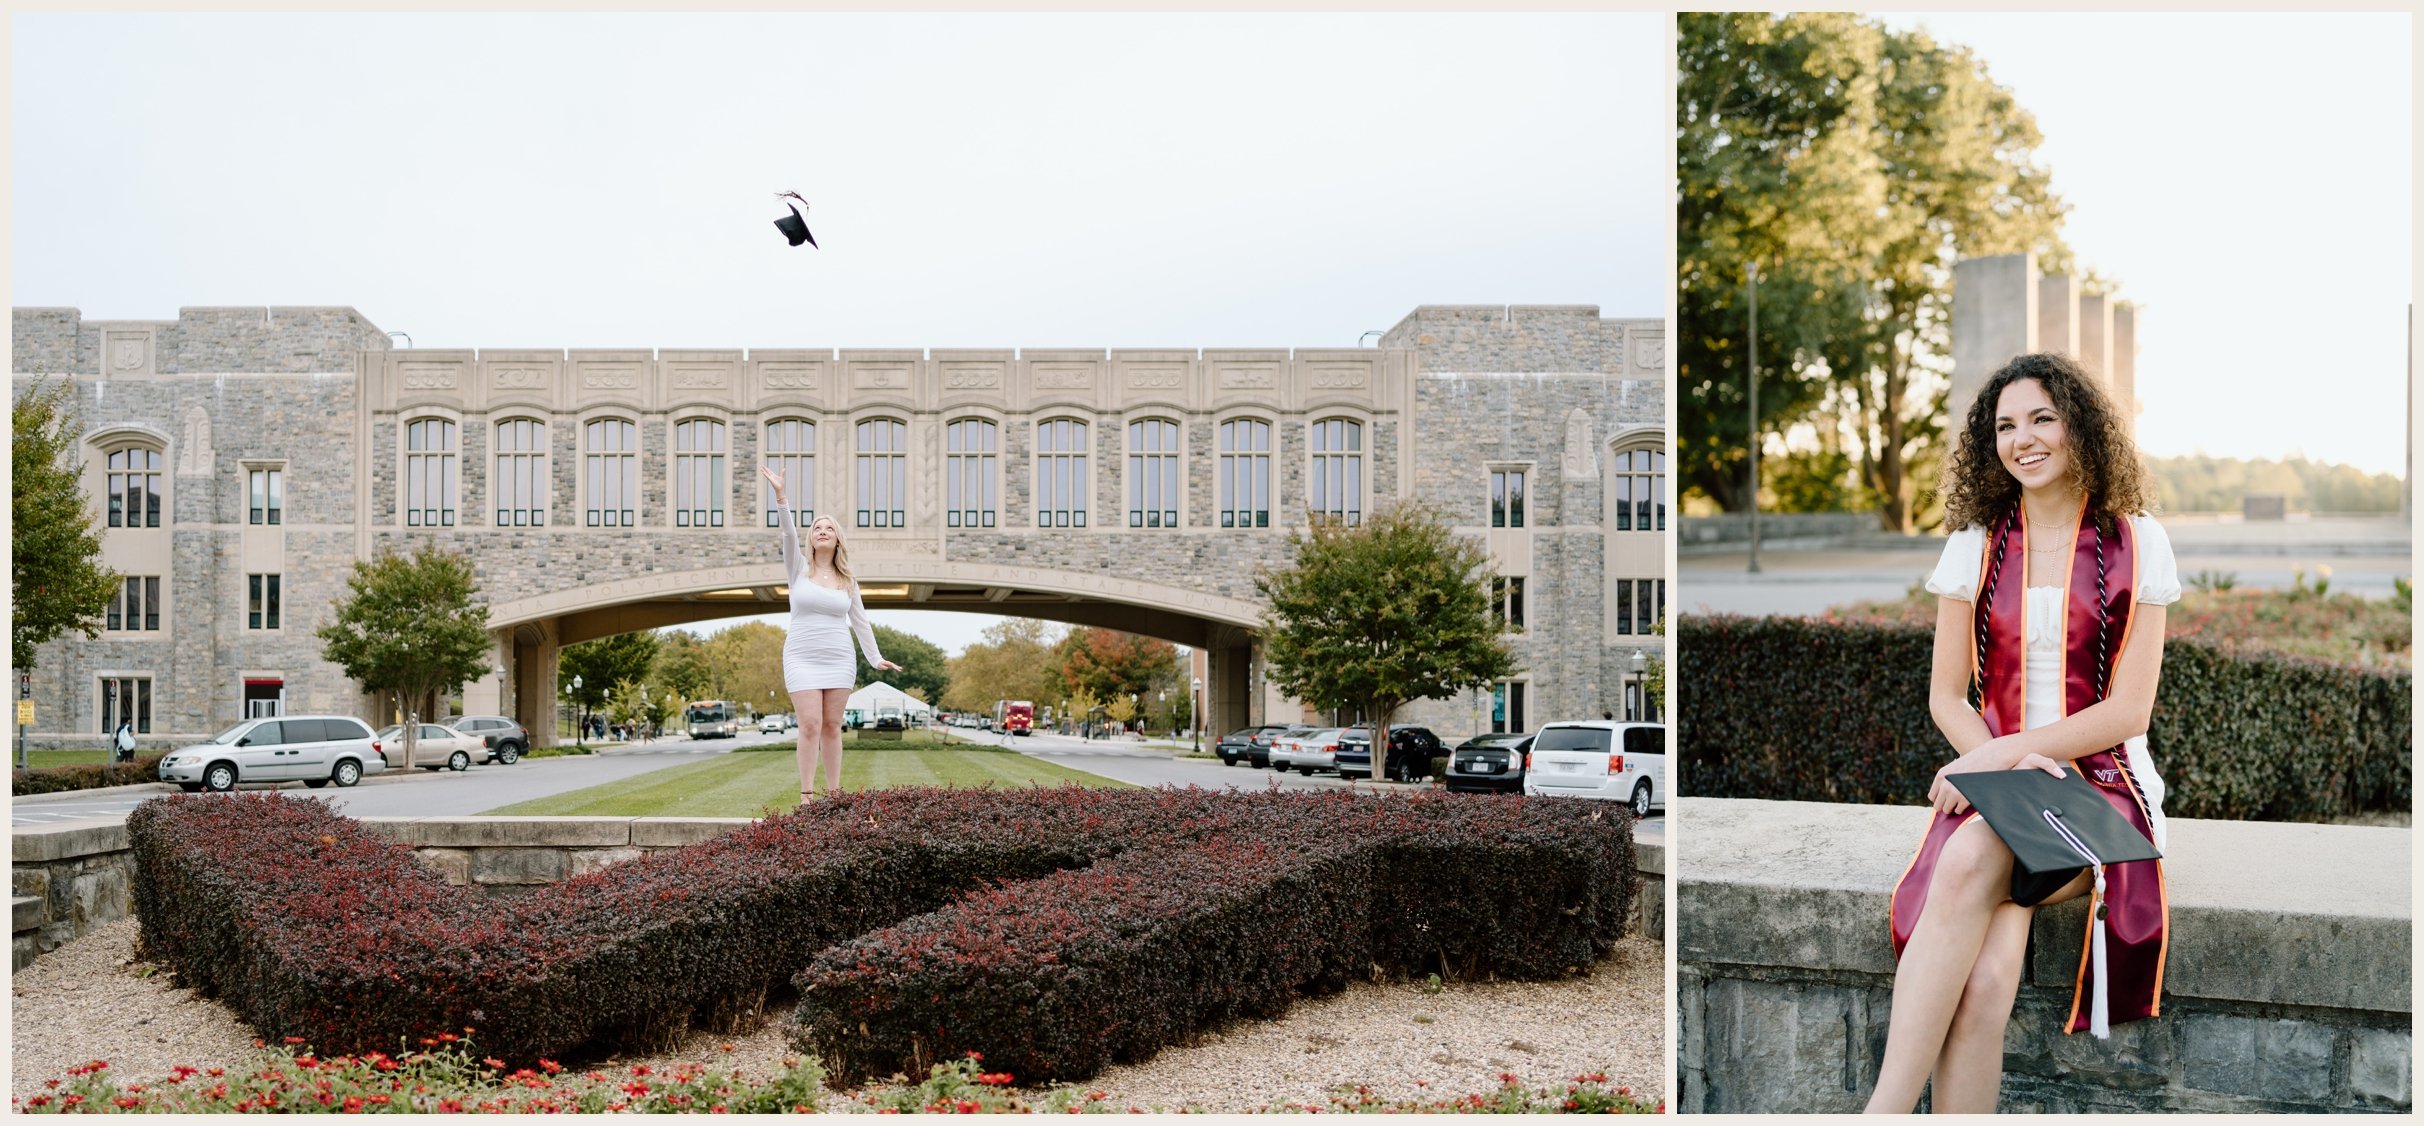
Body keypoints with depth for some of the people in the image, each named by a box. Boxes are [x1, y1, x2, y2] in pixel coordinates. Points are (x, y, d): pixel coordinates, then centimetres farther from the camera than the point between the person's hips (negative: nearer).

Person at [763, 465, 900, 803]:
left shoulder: (847, 580, 10)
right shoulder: (799, 568, 3)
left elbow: (859, 621, 12)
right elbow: (789, 534, -12)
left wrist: (876, 658, 4)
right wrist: (780, 495, -26)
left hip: (839, 660, 2)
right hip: (802, 658, -2)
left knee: (832, 726, 3)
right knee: (810, 725, -11)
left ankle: (834, 793, 7)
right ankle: (806, 794, -8)